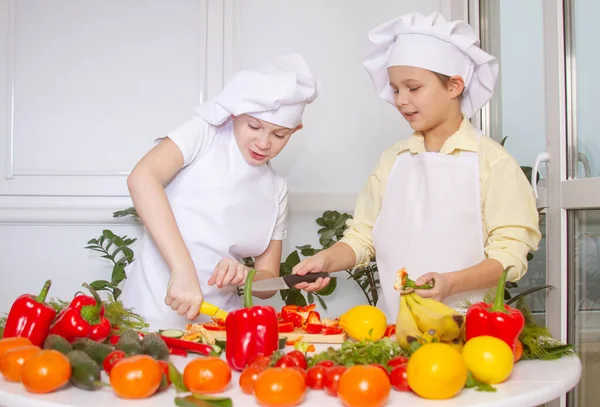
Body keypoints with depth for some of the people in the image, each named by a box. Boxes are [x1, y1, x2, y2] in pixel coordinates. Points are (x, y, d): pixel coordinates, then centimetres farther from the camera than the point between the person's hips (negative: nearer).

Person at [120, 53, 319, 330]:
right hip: (153, 314, -4)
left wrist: (244, 277, -10)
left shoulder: (276, 189, 12)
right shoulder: (206, 133, -1)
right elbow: (141, 178, -18)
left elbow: (269, 281, 14)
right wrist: (183, 270, -27)